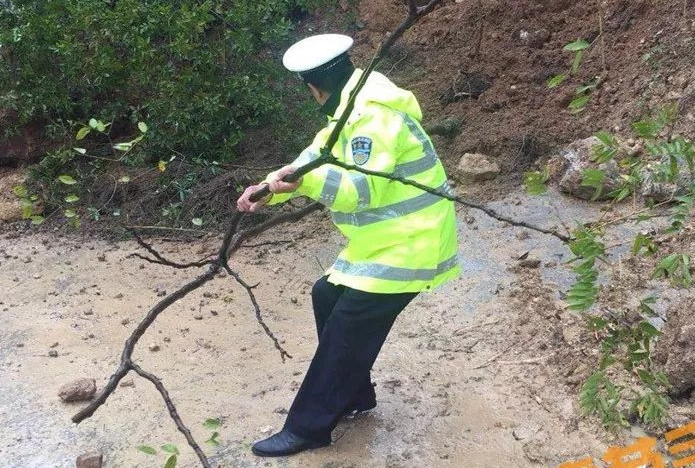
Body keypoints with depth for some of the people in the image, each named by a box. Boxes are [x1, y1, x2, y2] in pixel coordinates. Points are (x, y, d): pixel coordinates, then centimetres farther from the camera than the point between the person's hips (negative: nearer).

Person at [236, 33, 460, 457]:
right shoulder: (353, 108, 10)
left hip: (407, 243, -11)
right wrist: (269, 189, -1)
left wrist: (305, 182, -41)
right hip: (383, 240, 11)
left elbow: (364, 189, -31)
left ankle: (307, 429, 4)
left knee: (347, 327, -8)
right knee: (329, 297, 15)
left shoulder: (374, 115, -23)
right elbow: (317, 157, 12)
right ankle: (355, 395, 28)